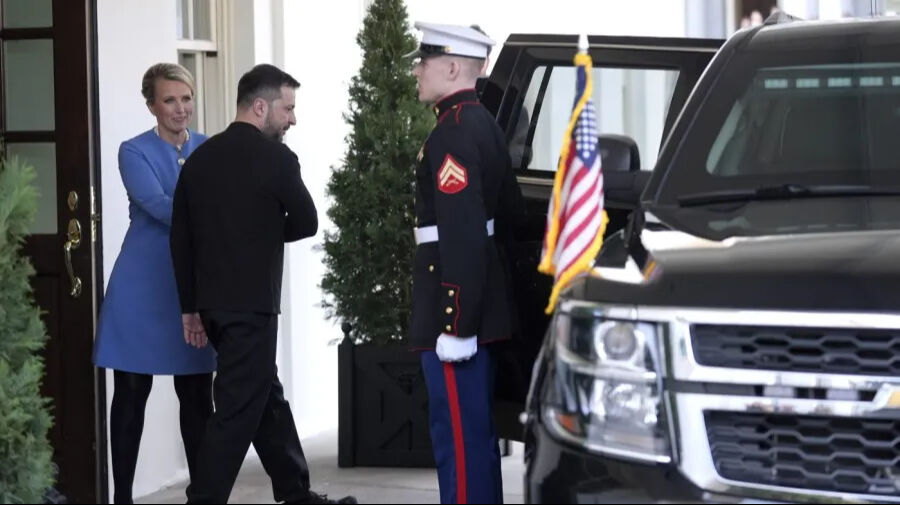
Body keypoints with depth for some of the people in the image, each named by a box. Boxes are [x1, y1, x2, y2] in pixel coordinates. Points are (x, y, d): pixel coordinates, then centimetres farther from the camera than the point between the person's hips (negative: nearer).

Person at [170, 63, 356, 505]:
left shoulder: (199, 158, 7)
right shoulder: (275, 158, -11)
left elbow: (180, 238, 9)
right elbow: (307, 222, -3)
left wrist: (191, 306, 15)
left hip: (213, 302, 8)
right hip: (251, 304, -8)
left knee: (266, 398, 18)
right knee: (238, 410, -4)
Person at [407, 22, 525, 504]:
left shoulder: (452, 134, -17)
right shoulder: (482, 123, 14)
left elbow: (462, 237, -23)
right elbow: (511, 211, 21)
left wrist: (455, 325, -23)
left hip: (456, 307, -10)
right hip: (482, 307, 10)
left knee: (459, 434, -6)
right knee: (475, 432, 16)